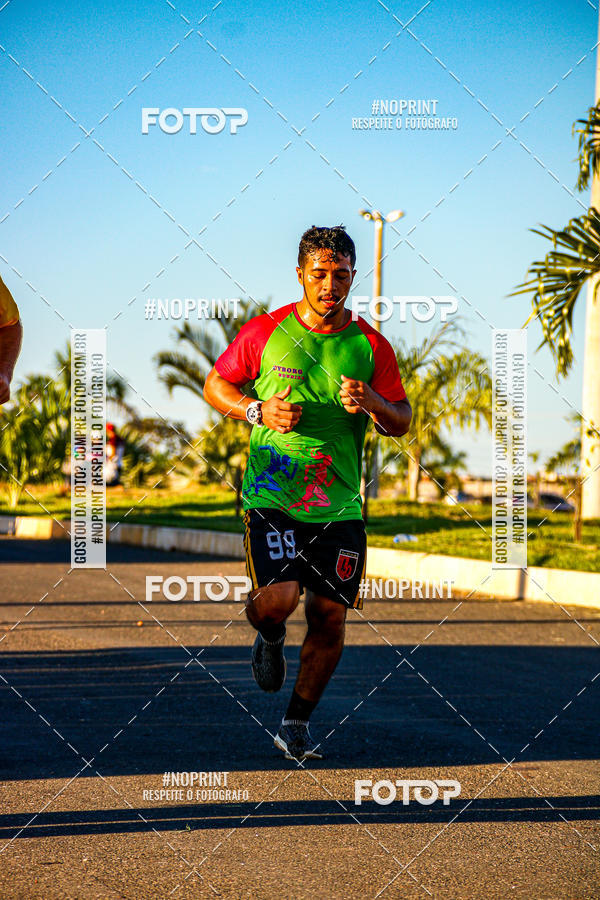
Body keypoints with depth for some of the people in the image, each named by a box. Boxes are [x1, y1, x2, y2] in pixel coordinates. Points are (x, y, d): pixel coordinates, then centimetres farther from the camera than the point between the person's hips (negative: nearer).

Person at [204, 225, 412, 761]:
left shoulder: (371, 346, 5)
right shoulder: (265, 332, 0)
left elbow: (403, 421, 9)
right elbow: (216, 385, 10)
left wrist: (371, 403, -14)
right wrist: (258, 411, -8)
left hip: (339, 506, 2)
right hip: (271, 496, -2)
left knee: (329, 616, 0)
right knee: (278, 597, -20)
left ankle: (297, 725, 19)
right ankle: (270, 637, 19)